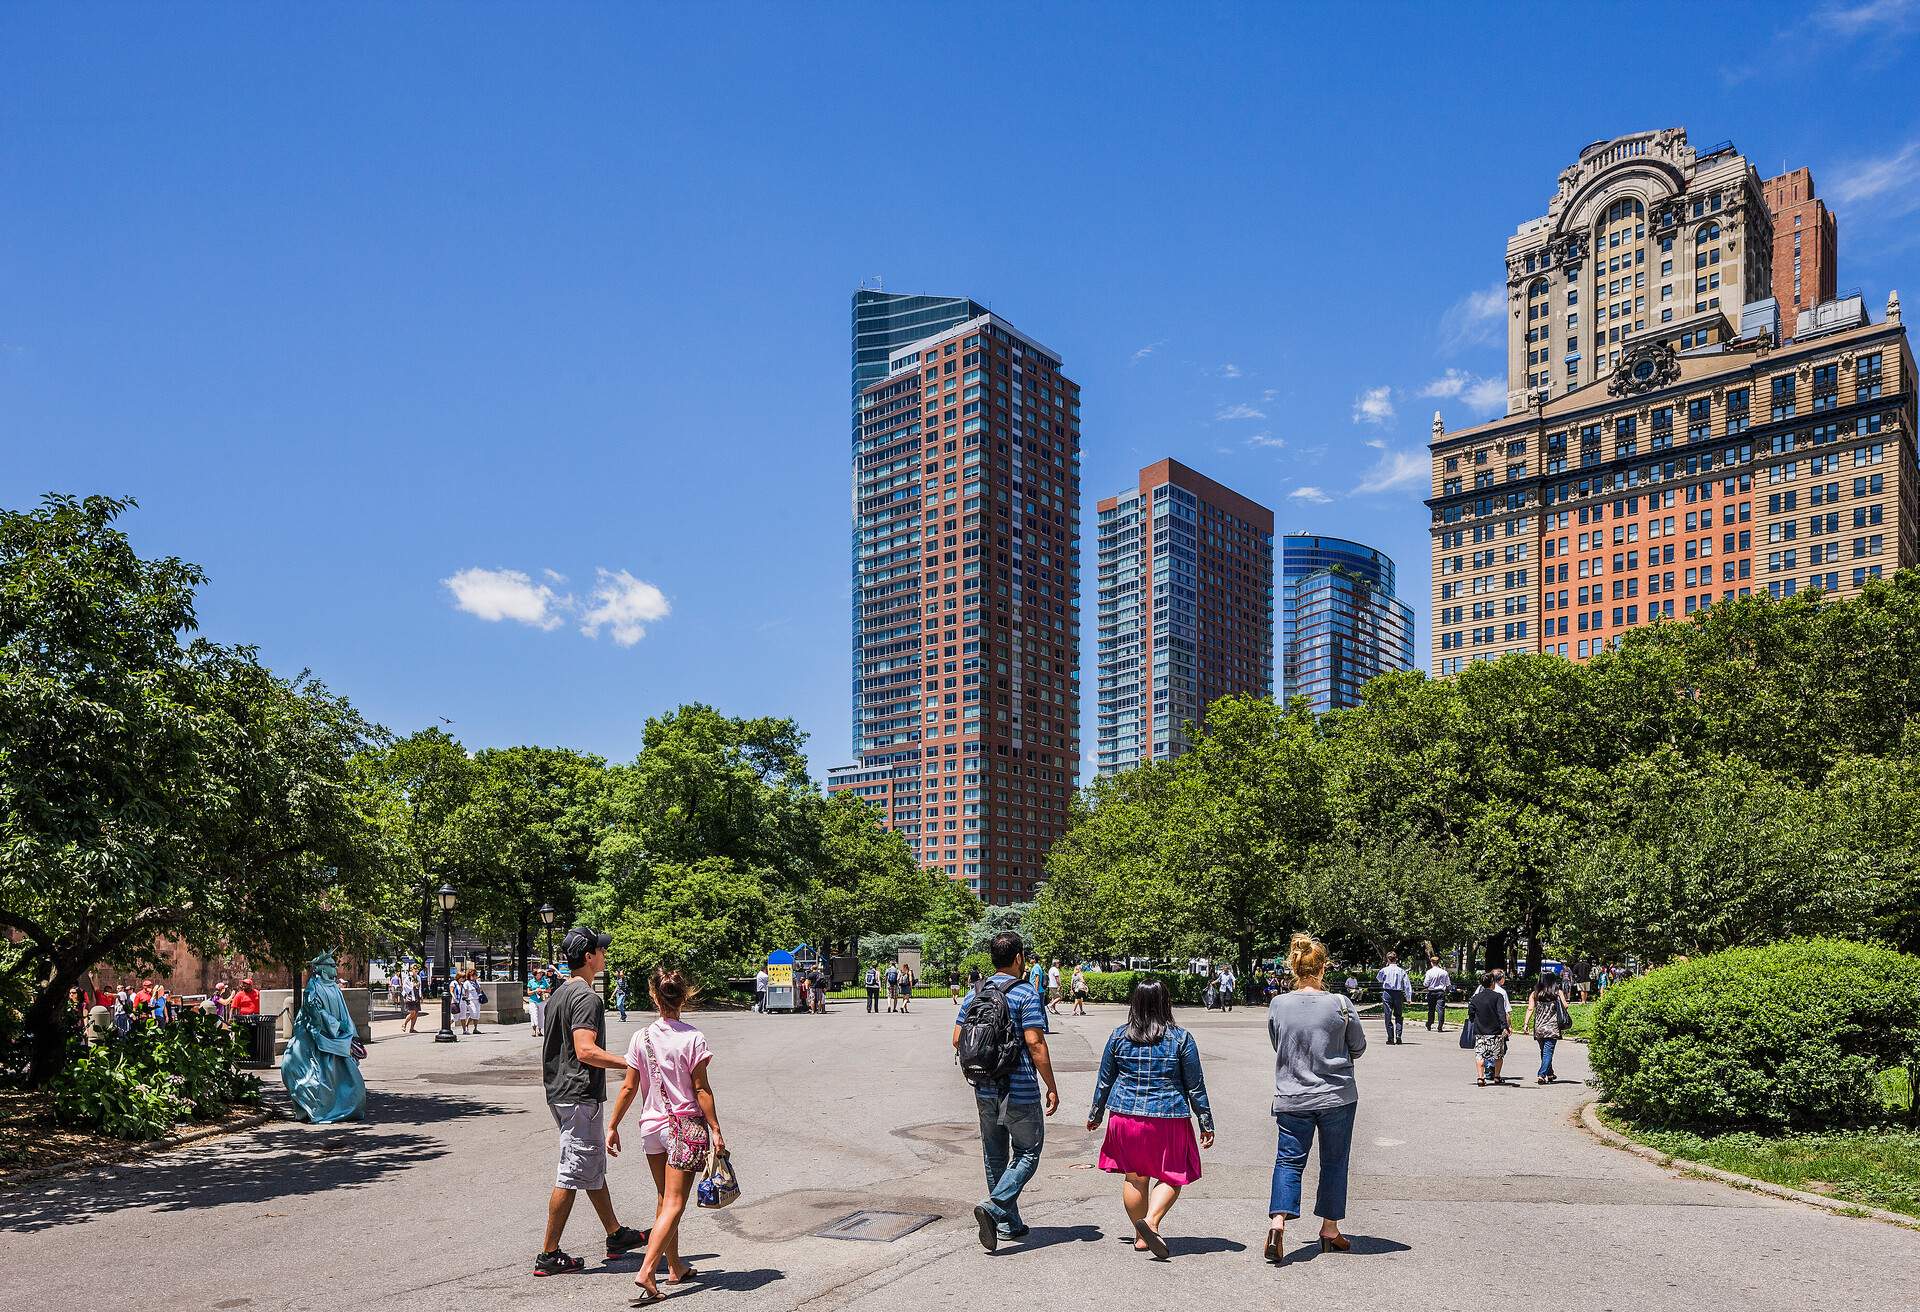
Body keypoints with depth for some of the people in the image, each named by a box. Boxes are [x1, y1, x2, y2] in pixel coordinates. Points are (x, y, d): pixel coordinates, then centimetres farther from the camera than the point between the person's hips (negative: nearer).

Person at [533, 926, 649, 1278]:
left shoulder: (558, 994, 12)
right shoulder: (587, 997, -18)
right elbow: (586, 1051, -27)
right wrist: (631, 1063, -25)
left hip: (560, 1094, 11)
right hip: (581, 1096, -11)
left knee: (594, 1168, 18)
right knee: (571, 1175, -3)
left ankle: (616, 1235, 29)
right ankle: (549, 1254, 3)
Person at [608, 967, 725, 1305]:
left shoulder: (641, 1038, -2)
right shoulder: (693, 1039, -11)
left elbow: (629, 1088, 0)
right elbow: (702, 1089, -11)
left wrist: (612, 1126, 10)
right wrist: (715, 1129, -6)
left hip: (652, 1126, 4)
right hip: (686, 1125, -4)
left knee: (664, 1199, 19)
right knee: (674, 1204, -2)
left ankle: (675, 1267, 28)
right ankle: (646, 1271, -15)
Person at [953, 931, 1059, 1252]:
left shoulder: (975, 993, 5)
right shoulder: (1026, 993, -12)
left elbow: (958, 1040, 6)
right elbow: (1035, 1044, -17)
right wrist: (1052, 1087, -10)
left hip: (984, 1089, 6)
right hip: (1019, 1089, -6)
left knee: (994, 1154, 16)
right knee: (1027, 1153, 6)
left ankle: (1008, 1223, 23)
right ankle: (993, 1206, -13)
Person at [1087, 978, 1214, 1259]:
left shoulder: (1118, 1036, 1)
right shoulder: (1181, 1039, -4)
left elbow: (1104, 1081, 9)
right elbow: (1195, 1086, 0)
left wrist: (1095, 1115, 21)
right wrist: (1206, 1124, 8)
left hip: (1126, 1116, 2)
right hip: (1169, 1119, -2)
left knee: (1134, 1178, 13)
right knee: (1171, 1177, 9)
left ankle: (1141, 1236, 20)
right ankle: (1151, 1221, -12)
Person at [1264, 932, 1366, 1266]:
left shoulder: (1278, 1005, -7)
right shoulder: (1340, 1004, -13)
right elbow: (1358, 1048, 1)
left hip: (1291, 1098, 1)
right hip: (1337, 1097, -1)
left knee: (1289, 1160, 8)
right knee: (1334, 1163, 15)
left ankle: (1277, 1222, -12)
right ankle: (1330, 1230, 26)